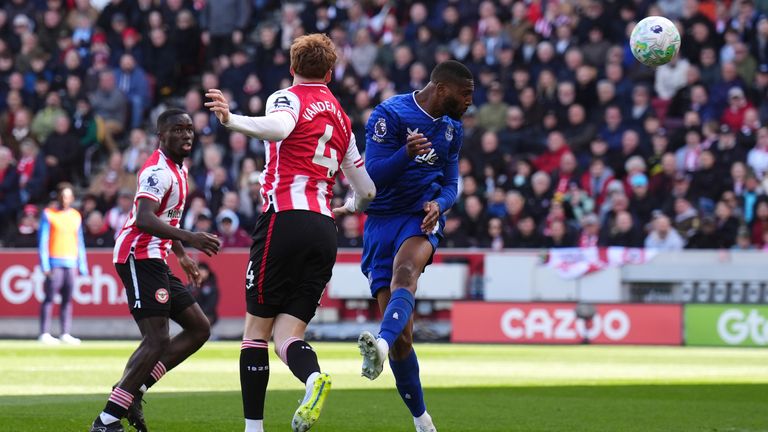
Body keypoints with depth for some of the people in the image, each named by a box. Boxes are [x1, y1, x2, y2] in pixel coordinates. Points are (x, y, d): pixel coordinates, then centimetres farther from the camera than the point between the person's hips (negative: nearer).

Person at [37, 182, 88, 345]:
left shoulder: (76, 216, 15)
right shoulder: (48, 214, 2)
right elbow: (43, 240, -3)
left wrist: (82, 266, 12)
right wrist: (45, 265, -11)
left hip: (71, 263, 4)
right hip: (55, 263, -4)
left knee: (67, 299, 3)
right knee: (49, 297, -8)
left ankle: (65, 334, 4)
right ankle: (44, 333, -9)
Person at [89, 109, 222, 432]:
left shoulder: (178, 169, 18)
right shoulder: (159, 171, -16)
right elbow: (144, 219, -31)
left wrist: (182, 255, 33)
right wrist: (189, 238, -41)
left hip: (154, 260, 11)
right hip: (139, 257, -11)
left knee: (199, 329, 10)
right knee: (157, 339, -17)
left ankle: (132, 390, 5)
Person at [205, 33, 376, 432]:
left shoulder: (288, 98, 3)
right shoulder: (340, 118, 23)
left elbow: (278, 127, -23)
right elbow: (366, 192, 28)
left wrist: (231, 120, -38)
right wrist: (346, 208, 49)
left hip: (286, 218, -5)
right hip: (324, 231, 6)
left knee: (257, 329, 2)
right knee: (287, 335, 2)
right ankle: (313, 377, -31)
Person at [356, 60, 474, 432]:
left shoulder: (452, 128, 11)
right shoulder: (390, 115, -8)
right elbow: (372, 178, -12)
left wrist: (438, 204, -7)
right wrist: (406, 154, -31)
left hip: (421, 219, 2)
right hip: (382, 219, -2)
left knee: (404, 273, -36)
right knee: (401, 336, -4)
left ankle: (382, 345, -63)